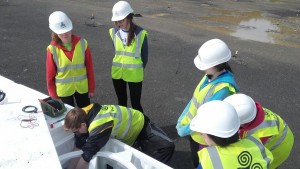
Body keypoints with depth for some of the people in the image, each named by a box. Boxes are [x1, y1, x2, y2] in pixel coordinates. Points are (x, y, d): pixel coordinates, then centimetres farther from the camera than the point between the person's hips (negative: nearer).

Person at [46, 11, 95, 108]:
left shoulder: (82, 43, -12)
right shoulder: (53, 49, -14)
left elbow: (89, 67, -4)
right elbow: (50, 75, -5)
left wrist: (91, 88, 0)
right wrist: (53, 95, -1)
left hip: (82, 87, 1)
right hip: (63, 90, -1)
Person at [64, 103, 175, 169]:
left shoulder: (98, 127, -43)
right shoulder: (84, 114, -19)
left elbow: (87, 155, -31)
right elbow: (79, 147, -7)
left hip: (140, 125, -8)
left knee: (166, 146, -23)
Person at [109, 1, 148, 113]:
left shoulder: (140, 33, -16)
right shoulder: (114, 32, -4)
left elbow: (144, 56, -5)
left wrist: (137, 70, 5)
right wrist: (121, 65, 13)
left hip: (134, 75, -4)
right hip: (117, 73, 4)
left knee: (135, 104, 4)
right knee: (121, 102, 19)